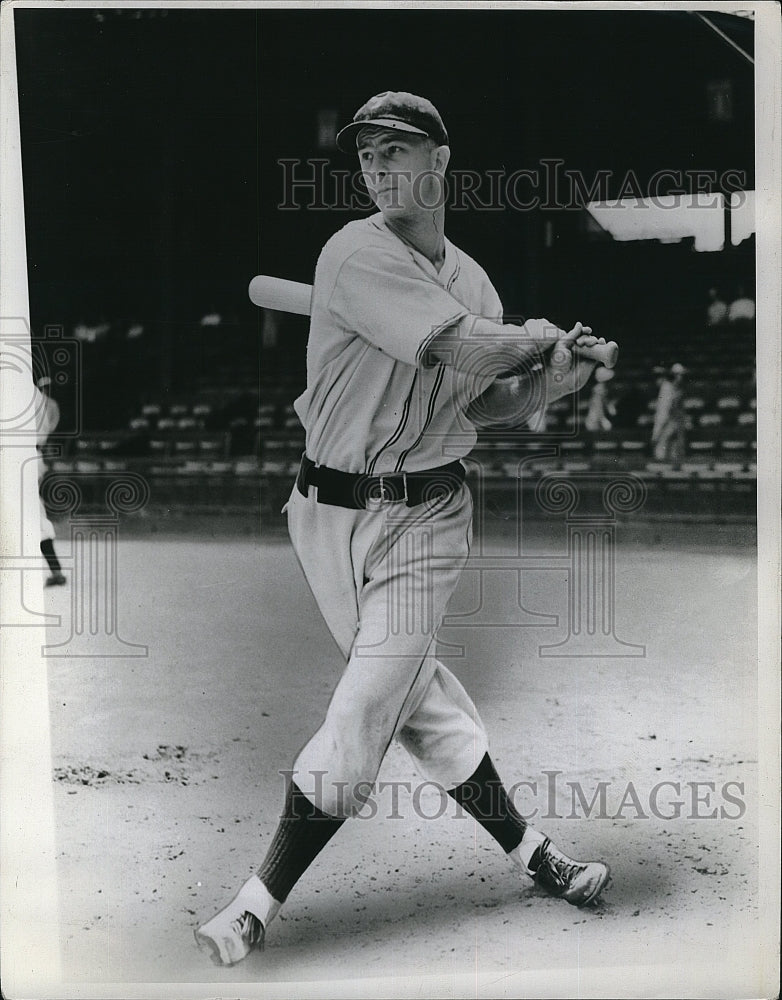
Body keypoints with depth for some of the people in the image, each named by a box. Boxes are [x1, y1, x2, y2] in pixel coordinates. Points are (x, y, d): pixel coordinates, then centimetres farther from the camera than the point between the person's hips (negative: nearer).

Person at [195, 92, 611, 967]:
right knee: (415, 696, 5)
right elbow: (469, 349, -22)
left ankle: (260, 902, 7)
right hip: (331, 509, -3)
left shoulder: (473, 280, 9)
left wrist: (544, 382, 1)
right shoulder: (358, 254, -12)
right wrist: (542, 336, -3)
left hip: (426, 516, 3)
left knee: (365, 708, -5)